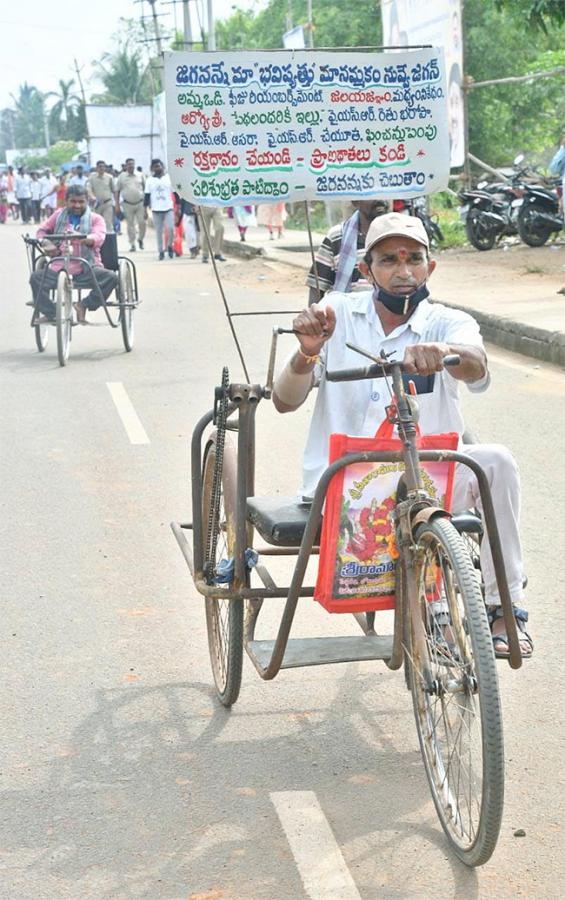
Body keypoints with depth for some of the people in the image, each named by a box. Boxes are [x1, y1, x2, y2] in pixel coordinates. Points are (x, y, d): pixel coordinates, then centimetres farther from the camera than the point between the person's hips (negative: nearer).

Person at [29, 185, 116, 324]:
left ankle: (84, 305, -12)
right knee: (36, 277, -22)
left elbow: (98, 238, -13)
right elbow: (42, 231, 22)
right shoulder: (59, 215, 15)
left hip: (87, 269, -2)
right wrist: (47, 243, -2)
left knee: (111, 277, -29)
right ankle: (50, 314, -9)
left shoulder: (95, 219, 6)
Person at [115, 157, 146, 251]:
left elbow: (145, 189, 10)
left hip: (140, 203, 0)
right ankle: (132, 244, 11)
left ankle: (140, 239, 20)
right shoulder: (121, 176, 3)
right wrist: (117, 205, -1)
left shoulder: (140, 175, 5)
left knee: (142, 222, -5)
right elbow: (117, 191, 6)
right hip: (127, 204, 0)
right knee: (130, 225, 3)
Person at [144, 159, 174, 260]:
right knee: (159, 232, 4)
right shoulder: (149, 180, 6)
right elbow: (146, 195, 7)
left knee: (171, 228, -14)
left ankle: (170, 246, 10)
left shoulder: (169, 178, 4)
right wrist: (145, 209, 2)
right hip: (156, 210, 1)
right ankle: (161, 251, 14)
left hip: (169, 208, -1)